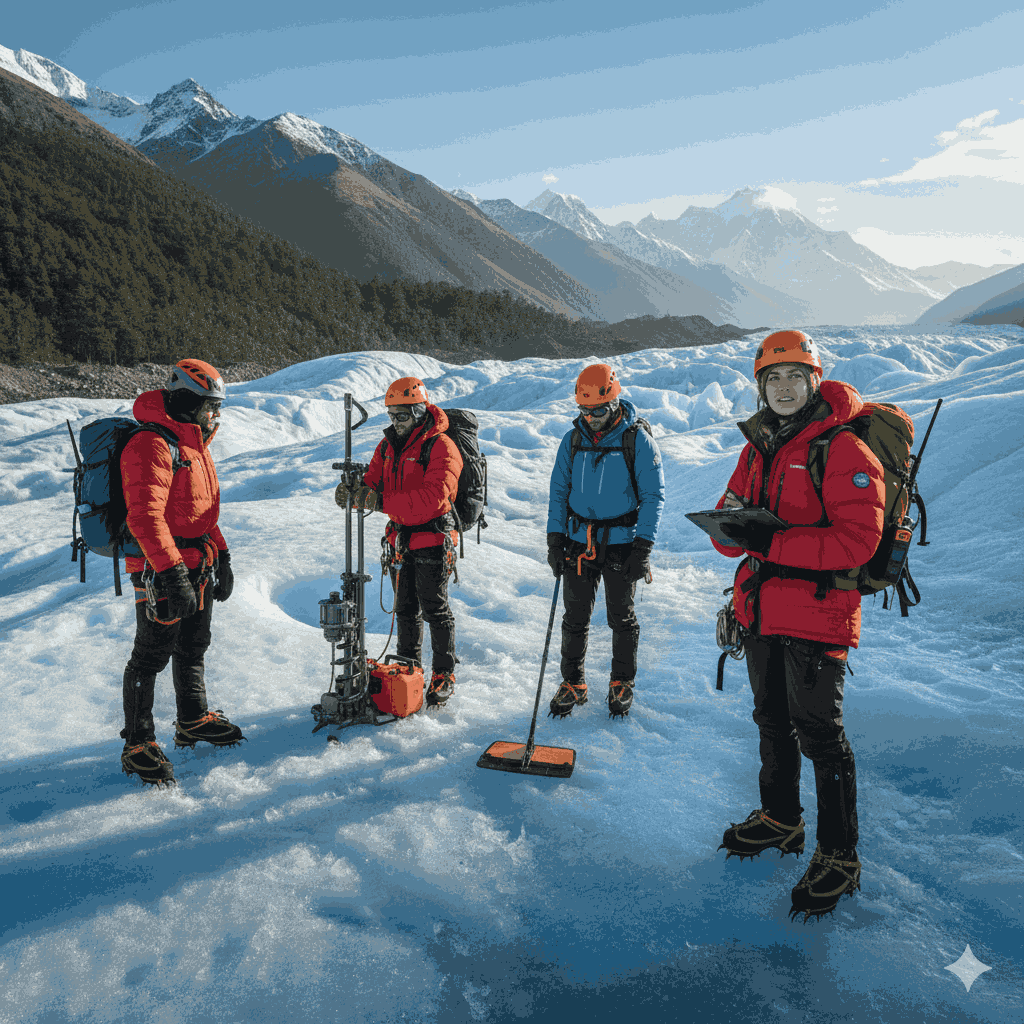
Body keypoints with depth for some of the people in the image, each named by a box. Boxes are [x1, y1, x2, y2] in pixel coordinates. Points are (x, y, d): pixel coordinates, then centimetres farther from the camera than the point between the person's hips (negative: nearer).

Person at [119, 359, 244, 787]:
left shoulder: (194, 444, 15)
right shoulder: (151, 446, -18)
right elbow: (145, 516, -27)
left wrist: (221, 557, 20)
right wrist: (172, 572, -32)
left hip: (198, 566, 10)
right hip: (160, 569, -9)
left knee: (193, 647, 20)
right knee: (152, 655, -1)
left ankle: (192, 721, 36)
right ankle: (137, 746, 12)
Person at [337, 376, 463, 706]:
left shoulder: (440, 447, -15)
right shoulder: (388, 446, 10)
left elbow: (433, 496, -28)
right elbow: (373, 484, 6)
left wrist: (383, 503, -34)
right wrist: (354, 493, -19)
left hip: (432, 540, -7)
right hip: (400, 540, 7)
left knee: (435, 610, 2)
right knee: (405, 610, 17)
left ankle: (444, 675, 17)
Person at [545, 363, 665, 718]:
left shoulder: (637, 439, -7)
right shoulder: (573, 439, 4)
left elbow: (653, 495, -6)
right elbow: (558, 492, 10)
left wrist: (643, 548, -12)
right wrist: (554, 540, 3)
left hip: (621, 543, -3)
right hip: (579, 542, 3)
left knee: (621, 618, 9)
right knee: (575, 618, 8)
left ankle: (622, 684, 27)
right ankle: (573, 683, 25)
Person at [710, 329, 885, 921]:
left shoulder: (843, 450, -13)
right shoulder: (758, 448, 11)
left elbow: (857, 540, -24)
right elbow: (732, 536, 11)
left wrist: (771, 541, -26)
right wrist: (731, 522, -13)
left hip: (817, 613, -7)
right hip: (762, 610, 7)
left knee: (820, 735, 2)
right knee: (773, 721, 20)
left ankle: (839, 857, 21)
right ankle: (781, 820, 41)